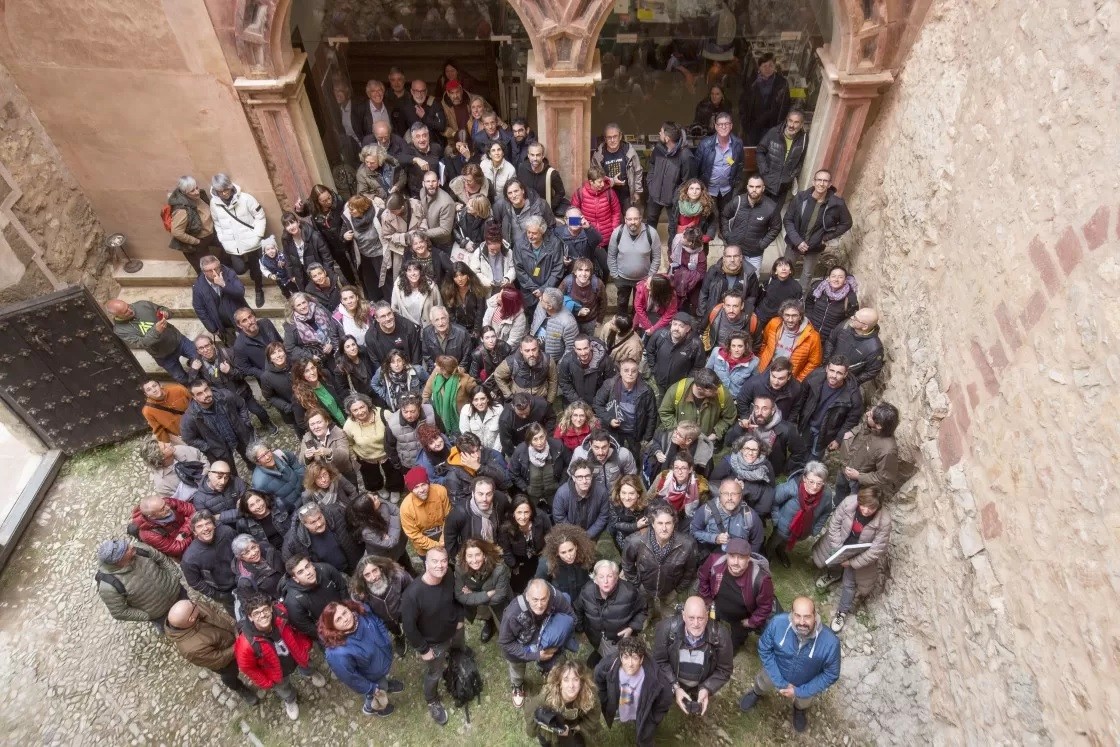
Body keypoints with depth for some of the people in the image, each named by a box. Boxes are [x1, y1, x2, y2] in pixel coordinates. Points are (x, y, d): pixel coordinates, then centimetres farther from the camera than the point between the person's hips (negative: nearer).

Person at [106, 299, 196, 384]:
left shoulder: (142, 304, -13)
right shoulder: (120, 330, -19)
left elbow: (162, 309, 2)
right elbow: (139, 344, -28)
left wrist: (165, 313, -23)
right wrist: (156, 331, -43)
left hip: (179, 340, 2)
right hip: (164, 357, -1)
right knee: (183, 380, 11)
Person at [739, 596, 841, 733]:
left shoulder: (830, 642, -39)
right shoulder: (777, 623, -38)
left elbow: (831, 675, -21)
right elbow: (764, 650, -19)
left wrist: (800, 691, -20)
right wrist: (780, 682, -21)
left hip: (806, 684, -1)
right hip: (776, 672, 1)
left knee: (803, 703, 31)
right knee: (762, 685, 31)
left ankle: (799, 709, 67)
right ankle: (757, 693, 67)